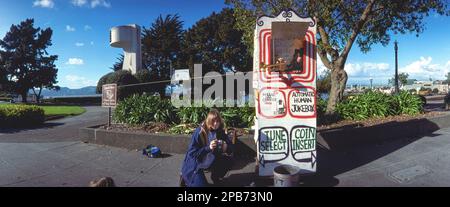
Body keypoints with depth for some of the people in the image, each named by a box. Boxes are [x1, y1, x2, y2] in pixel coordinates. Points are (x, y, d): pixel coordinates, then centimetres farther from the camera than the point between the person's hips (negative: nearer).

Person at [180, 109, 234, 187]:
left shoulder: (220, 131, -11)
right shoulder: (199, 131, -25)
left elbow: (230, 145, -8)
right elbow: (192, 152, -25)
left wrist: (226, 147, -32)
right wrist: (208, 148, -37)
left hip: (211, 161, 5)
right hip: (195, 162, -5)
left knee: (229, 160, -11)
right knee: (201, 184, -16)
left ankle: (215, 177, 15)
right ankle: (186, 177, 15)